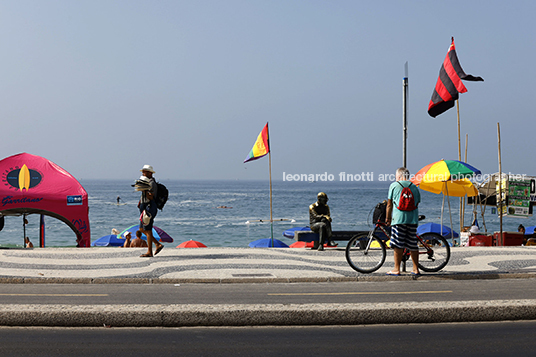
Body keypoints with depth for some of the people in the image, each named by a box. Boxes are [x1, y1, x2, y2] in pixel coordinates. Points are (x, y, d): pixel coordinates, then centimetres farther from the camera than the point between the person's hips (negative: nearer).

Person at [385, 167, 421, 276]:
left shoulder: (394, 185, 5)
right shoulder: (414, 187, 15)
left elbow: (389, 205, 6)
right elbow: (417, 204, 17)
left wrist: (388, 218, 15)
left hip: (398, 219, -4)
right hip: (413, 219, 4)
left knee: (398, 245, -1)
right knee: (413, 245, 8)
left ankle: (396, 269, 1)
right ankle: (416, 269, 10)